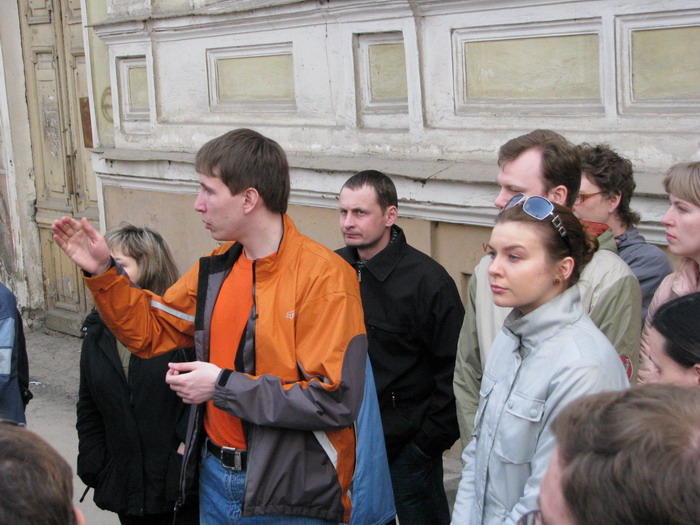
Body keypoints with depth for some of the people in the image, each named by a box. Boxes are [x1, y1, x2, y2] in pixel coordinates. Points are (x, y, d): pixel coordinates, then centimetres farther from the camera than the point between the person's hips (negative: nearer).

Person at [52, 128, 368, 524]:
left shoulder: (323, 276, -19)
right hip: (215, 477, 7)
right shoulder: (218, 267, 5)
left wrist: (225, 386, -21)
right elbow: (151, 330, 18)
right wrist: (103, 273, 4)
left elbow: (336, 401, -25)